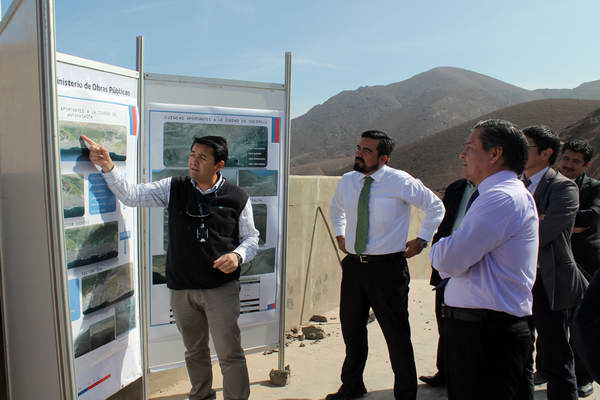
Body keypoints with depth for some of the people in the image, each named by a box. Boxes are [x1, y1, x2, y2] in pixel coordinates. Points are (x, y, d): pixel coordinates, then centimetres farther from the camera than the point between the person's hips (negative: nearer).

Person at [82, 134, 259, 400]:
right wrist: (108, 167, -14)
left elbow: (251, 238, 3)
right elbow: (131, 196, -1)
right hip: (181, 288, 3)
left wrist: (237, 255, -17)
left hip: (221, 288, -3)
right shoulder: (174, 189, 1)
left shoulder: (236, 197, -4)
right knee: (194, 351, 20)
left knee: (230, 354, 3)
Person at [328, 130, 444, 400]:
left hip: (387, 266, -5)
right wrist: (340, 234, 18)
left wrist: (422, 239, 1)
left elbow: (435, 206, 2)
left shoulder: (401, 182, -12)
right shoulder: (347, 181, 3)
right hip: (353, 264, 5)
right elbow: (337, 207, 26)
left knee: (396, 333, 5)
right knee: (351, 328, 16)